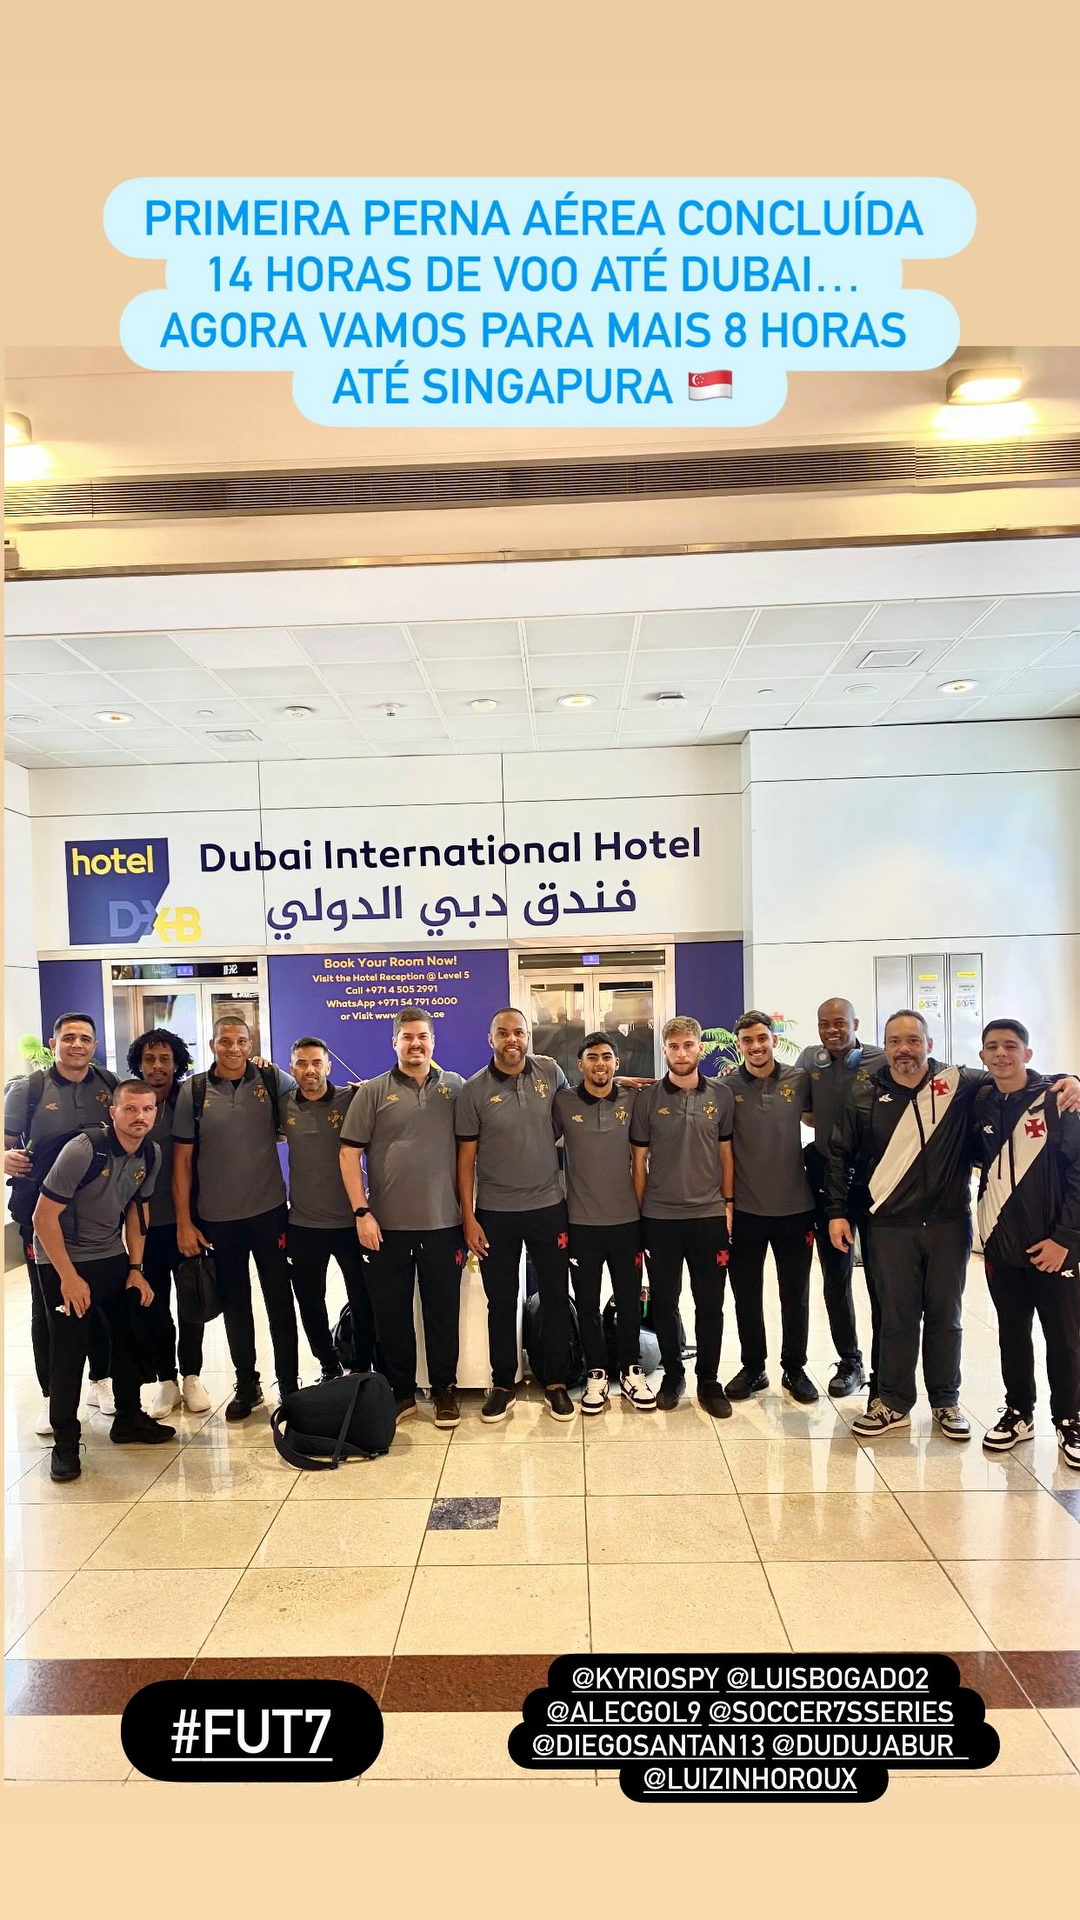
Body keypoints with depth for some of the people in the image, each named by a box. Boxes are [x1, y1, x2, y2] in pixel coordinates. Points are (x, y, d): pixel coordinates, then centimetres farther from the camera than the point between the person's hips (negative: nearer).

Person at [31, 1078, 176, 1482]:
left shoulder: (151, 1154, -5)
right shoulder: (84, 1150, -25)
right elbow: (44, 1216, -21)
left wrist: (135, 1268, 5)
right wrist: (69, 1277, -19)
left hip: (112, 1257, 6)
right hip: (62, 1260, -6)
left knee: (131, 1335, 8)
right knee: (69, 1351, -4)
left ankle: (128, 1419, 27)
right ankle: (65, 1442, 13)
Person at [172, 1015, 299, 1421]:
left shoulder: (272, 1080, -4)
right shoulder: (193, 1091, -3)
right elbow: (182, 1160, -1)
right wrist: (184, 1222, -3)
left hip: (268, 1210, -1)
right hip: (217, 1218, 1)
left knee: (279, 1298, 7)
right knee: (234, 1303, 13)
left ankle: (289, 1384, 19)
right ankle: (246, 1385, 27)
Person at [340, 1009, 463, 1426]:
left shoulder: (455, 1087, 4)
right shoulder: (373, 1092, 0)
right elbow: (349, 1153, -2)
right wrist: (361, 1212, -8)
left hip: (443, 1223, 1)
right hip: (386, 1224, 0)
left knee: (443, 1311, 9)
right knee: (390, 1312, 9)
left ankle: (445, 1390, 25)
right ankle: (400, 1392, 25)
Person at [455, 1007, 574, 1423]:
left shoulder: (550, 1072, -2)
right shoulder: (473, 1090, -7)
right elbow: (466, 1159, -4)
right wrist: (468, 1218, -7)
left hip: (548, 1206, 2)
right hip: (495, 1213, -1)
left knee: (555, 1296, 9)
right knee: (501, 1302, 9)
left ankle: (556, 1383, 23)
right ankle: (503, 1385, 24)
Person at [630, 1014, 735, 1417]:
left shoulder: (721, 1095, 2)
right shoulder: (648, 1097, -2)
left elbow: (726, 1153, 9)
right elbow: (639, 1160, 2)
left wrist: (728, 1203, 3)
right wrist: (640, 1211, 1)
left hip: (709, 1215, 1)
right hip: (660, 1217, -1)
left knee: (710, 1302, 7)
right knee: (663, 1301, 8)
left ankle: (709, 1380, 21)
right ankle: (672, 1375, 25)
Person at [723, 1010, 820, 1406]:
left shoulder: (799, 1080, -2)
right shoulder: (727, 1087, -5)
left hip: (795, 1207, 1)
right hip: (745, 1209, 0)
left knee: (795, 1295, 12)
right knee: (746, 1295, 10)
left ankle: (794, 1369, 29)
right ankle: (753, 1368, 27)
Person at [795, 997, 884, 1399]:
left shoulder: (882, 1061, -10)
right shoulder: (810, 1060, 4)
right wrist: (832, 1130, 5)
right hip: (827, 1181, 4)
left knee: (879, 1279, 5)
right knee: (836, 1277, 13)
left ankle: (883, 1371, 16)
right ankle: (849, 1362, 29)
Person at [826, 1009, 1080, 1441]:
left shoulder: (959, 1085, -2)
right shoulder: (864, 1096, -1)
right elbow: (840, 1156, 6)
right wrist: (837, 1211, 3)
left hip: (949, 1224, 1)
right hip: (891, 1227, -1)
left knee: (945, 1317, 13)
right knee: (896, 1318, 8)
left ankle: (946, 1402, 30)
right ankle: (893, 1403, 23)